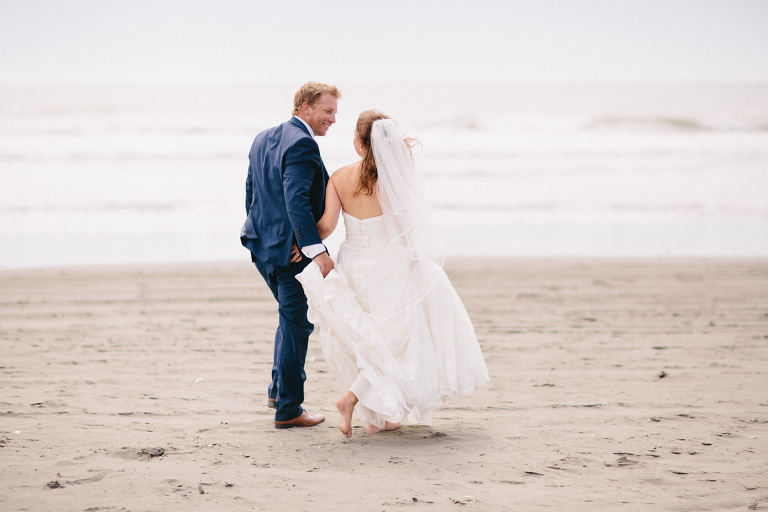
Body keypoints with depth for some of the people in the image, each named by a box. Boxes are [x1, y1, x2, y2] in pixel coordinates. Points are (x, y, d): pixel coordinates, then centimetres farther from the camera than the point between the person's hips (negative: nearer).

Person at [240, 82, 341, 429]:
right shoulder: (302, 144, -18)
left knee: (291, 318, 26)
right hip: (291, 250, -9)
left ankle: (279, 389, 31)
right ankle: (288, 410, 7)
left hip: (263, 246, 9)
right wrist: (318, 251, -31)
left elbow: (251, 192, 16)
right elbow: (296, 201, -28)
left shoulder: (263, 139, 11)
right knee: (297, 325, 1)